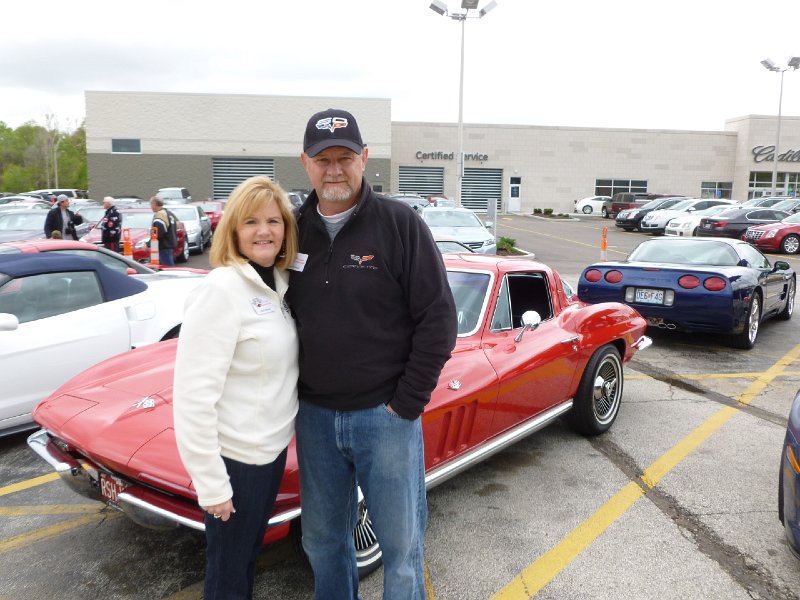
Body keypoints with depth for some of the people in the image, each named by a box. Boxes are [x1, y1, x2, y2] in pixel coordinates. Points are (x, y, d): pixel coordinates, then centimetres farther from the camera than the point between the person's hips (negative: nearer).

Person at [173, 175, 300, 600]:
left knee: (250, 551, 25)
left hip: (272, 449, 7)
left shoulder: (278, 282, 4)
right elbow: (193, 396, -23)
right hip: (235, 457, -7)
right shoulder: (221, 290, -20)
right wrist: (210, 483, -21)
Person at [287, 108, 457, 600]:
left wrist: (407, 404, -11)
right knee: (323, 538, 19)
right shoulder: (296, 229, 4)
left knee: (401, 540, 10)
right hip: (315, 415, 5)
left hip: (386, 414, -4)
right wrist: (291, 389, 4)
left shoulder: (401, 224, -10)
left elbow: (438, 318, -10)